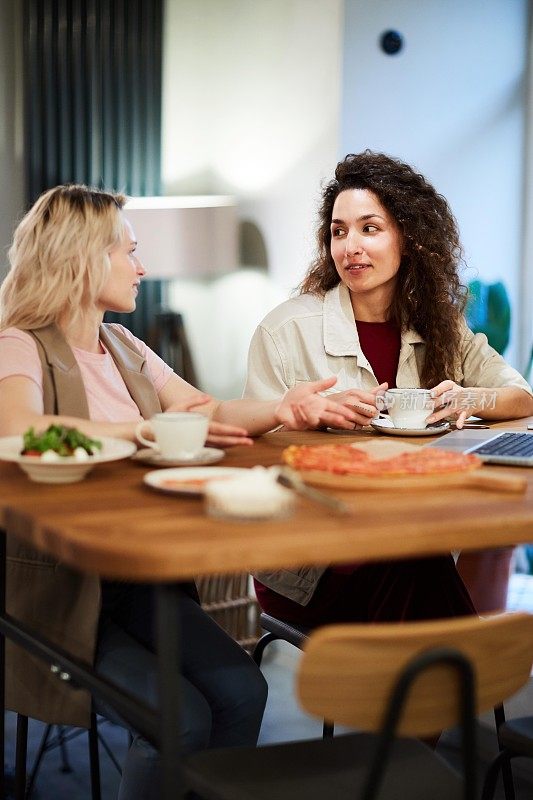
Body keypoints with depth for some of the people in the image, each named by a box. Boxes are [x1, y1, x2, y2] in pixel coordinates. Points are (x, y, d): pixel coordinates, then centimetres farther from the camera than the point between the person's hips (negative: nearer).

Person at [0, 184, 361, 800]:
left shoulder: (124, 347, 17)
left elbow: (208, 411, 14)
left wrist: (281, 408, -5)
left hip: (137, 574, 7)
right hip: (53, 582, -7)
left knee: (241, 691, -15)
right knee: (181, 719, -22)